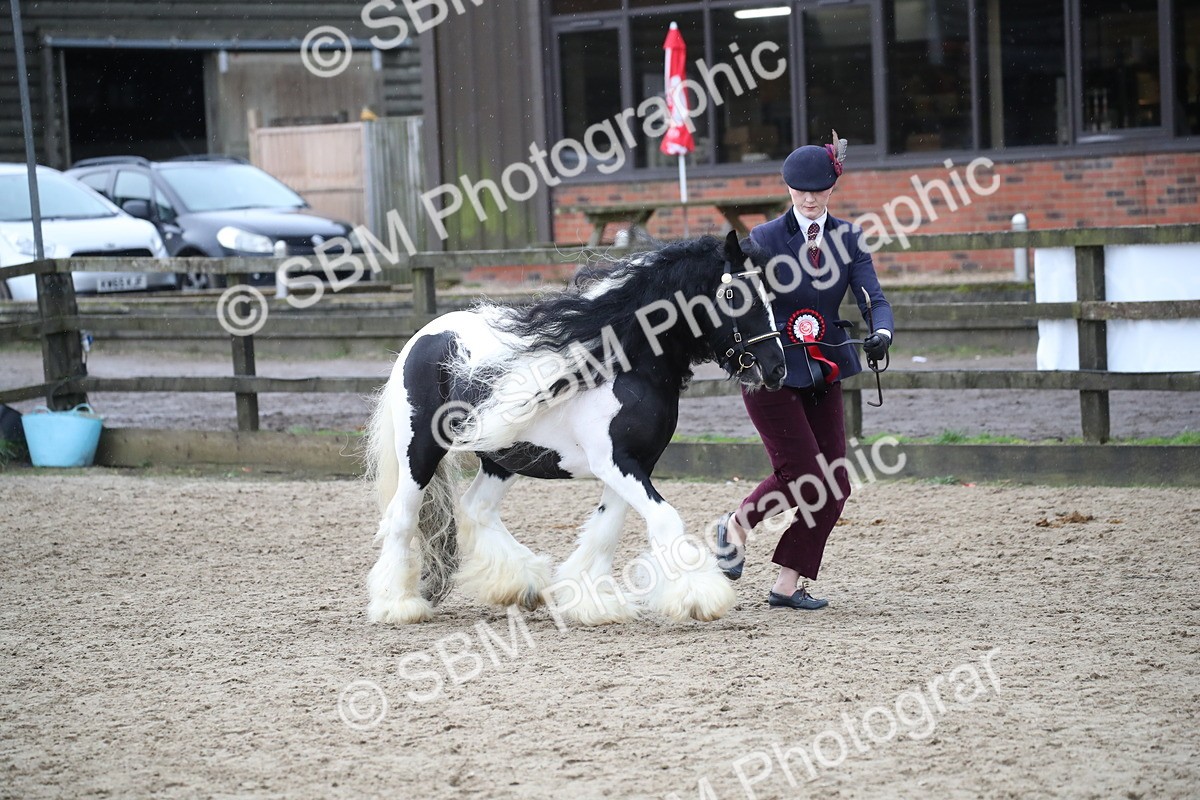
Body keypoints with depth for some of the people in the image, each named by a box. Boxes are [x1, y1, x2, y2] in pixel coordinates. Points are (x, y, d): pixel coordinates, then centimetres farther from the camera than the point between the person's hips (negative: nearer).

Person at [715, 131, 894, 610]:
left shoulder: (847, 238, 4)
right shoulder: (765, 239, -6)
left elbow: (873, 299, -4)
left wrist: (881, 333, -26)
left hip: (823, 373, 5)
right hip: (772, 372, -5)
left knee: (835, 487, -1)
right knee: (802, 476, -11)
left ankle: (787, 585, 9)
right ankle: (735, 527, 17)